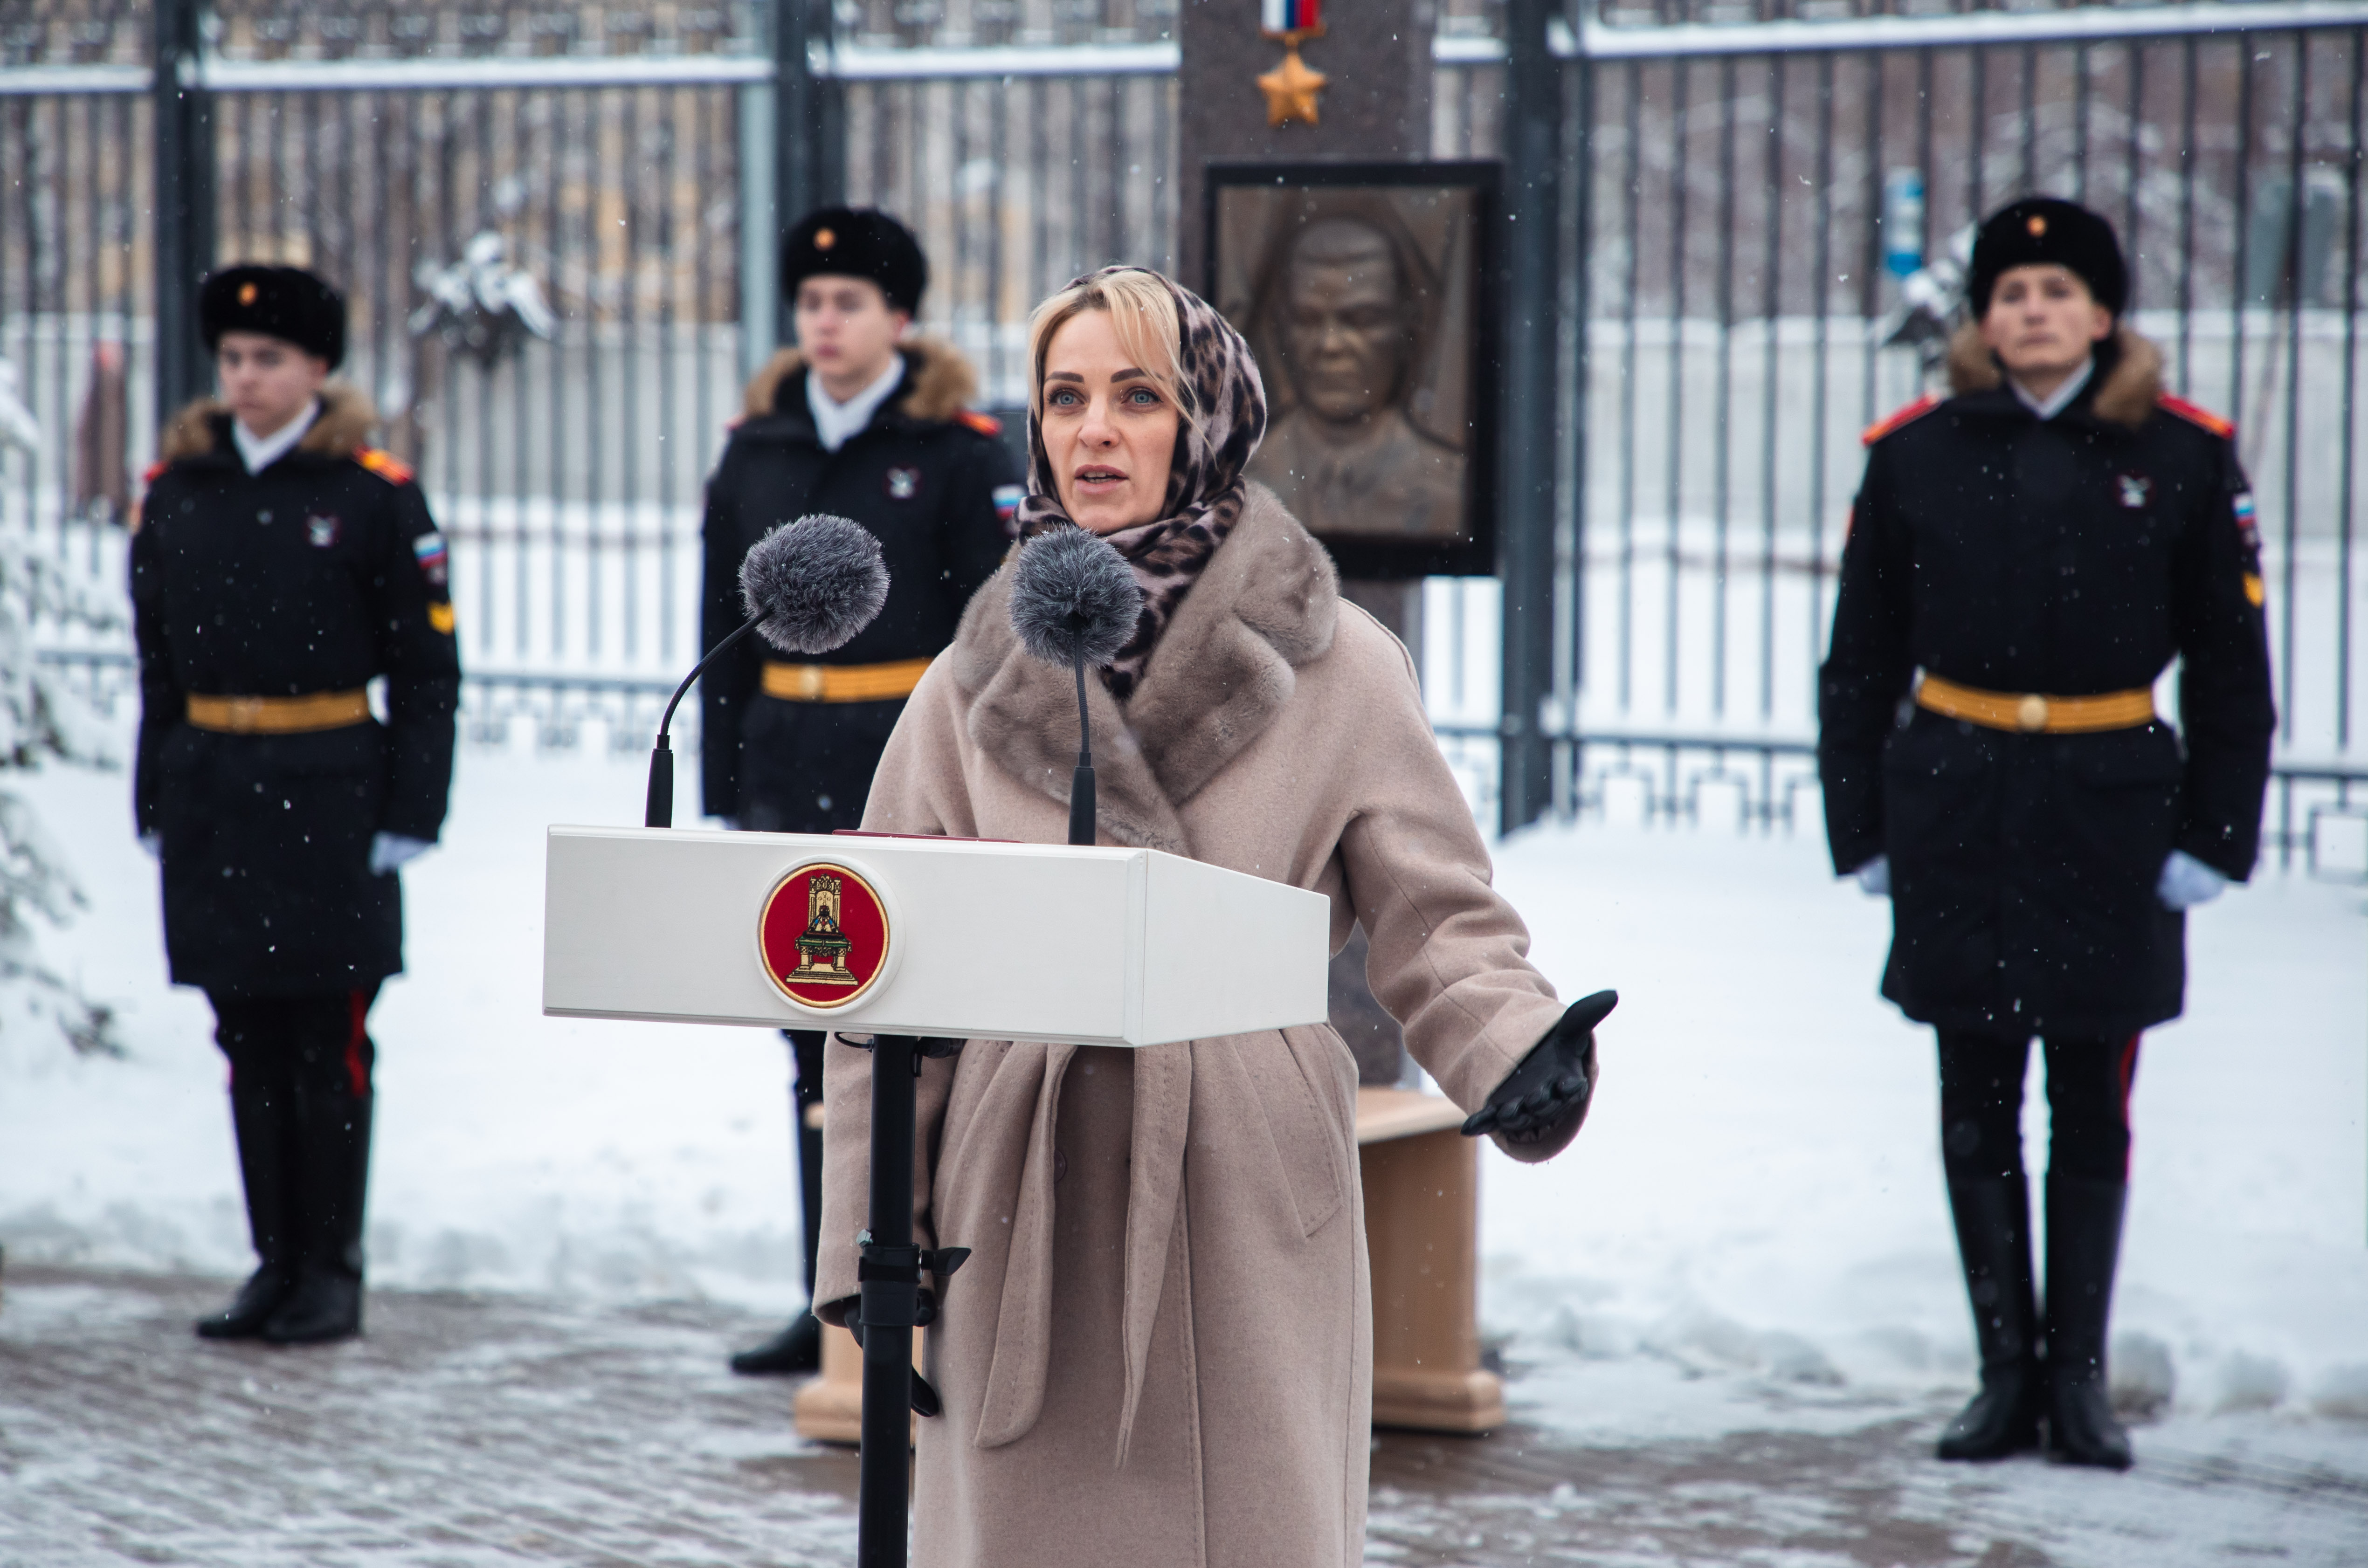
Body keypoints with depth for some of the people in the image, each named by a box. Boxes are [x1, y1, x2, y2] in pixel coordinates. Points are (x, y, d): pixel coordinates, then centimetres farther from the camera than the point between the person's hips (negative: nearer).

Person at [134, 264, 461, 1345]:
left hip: (330, 799, -4)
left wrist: (411, 812, -7)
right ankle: (275, 1263, 16)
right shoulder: (177, 489, 9)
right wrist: (156, 803, 10)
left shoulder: (375, 496, -3)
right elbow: (159, 661, 14)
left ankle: (332, 1274, 8)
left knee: (329, 1046, -1)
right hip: (213, 799, 4)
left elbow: (428, 674, -2)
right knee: (250, 1043, 8)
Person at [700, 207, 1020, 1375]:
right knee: (819, 1049, 8)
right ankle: (831, 1308, 15)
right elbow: (726, 636, 13)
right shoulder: (756, 455, 10)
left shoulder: (963, 454, -3)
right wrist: (726, 790, 8)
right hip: (792, 781, 5)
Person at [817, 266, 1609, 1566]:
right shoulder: (977, 685, 7)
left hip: (1250, 1207, -1)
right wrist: (874, 1243, 3)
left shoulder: (1337, 668, 3)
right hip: (1028, 1213, 2)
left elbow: (1439, 922, 4)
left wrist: (1520, 1058, -18)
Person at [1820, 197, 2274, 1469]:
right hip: (1957, 813, 1)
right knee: (1978, 1105, 5)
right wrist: (1862, 833, 2)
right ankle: (2005, 1373, 15)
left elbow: (2230, 668, 4)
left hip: (2111, 815, -1)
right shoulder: (1913, 455, 2)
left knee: (2092, 1103, 5)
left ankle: (2080, 1377, 14)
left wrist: (2214, 836, -2)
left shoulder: (2184, 457, 0)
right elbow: (1859, 663, 6)